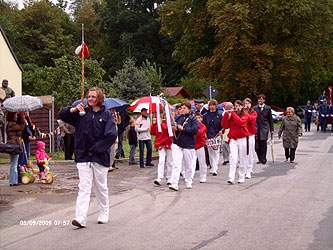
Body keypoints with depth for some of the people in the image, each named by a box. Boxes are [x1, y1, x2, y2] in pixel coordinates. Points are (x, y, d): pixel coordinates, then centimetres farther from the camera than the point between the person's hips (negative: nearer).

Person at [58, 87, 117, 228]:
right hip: (83, 157, 1)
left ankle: (104, 216, 24)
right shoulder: (82, 113, 8)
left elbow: (111, 135, -11)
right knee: (84, 187, -6)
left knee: (101, 187, 10)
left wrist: (95, 149, -13)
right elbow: (61, 116, 10)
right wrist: (73, 109, -10)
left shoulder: (107, 115, 0)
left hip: (100, 157, -1)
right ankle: (80, 218, -13)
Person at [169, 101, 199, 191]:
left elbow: (195, 130, -15)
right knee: (176, 164, -11)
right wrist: (172, 128, -8)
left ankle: (188, 183, 26)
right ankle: (174, 183, -16)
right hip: (177, 144, 2)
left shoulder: (193, 119, -2)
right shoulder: (177, 118, 8)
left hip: (188, 145, -1)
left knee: (189, 165, 9)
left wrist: (183, 128, -19)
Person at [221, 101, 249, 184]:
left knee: (242, 159, 6)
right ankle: (231, 178, -17)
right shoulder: (231, 115, 10)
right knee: (233, 158, -11)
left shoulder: (245, 115, 2)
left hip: (242, 139, -1)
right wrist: (226, 114, -6)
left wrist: (232, 113, -14)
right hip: (233, 139, 1)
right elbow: (225, 126, 2)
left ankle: (241, 177, 17)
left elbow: (239, 122, -18)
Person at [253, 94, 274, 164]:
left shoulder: (268, 108, 7)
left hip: (264, 128, -2)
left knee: (263, 143, -13)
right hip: (256, 128, 2)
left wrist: (272, 129, 7)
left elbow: (270, 119, 10)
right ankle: (260, 159, 8)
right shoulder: (254, 108, 9)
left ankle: (263, 158, -11)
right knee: (257, 144, 1)